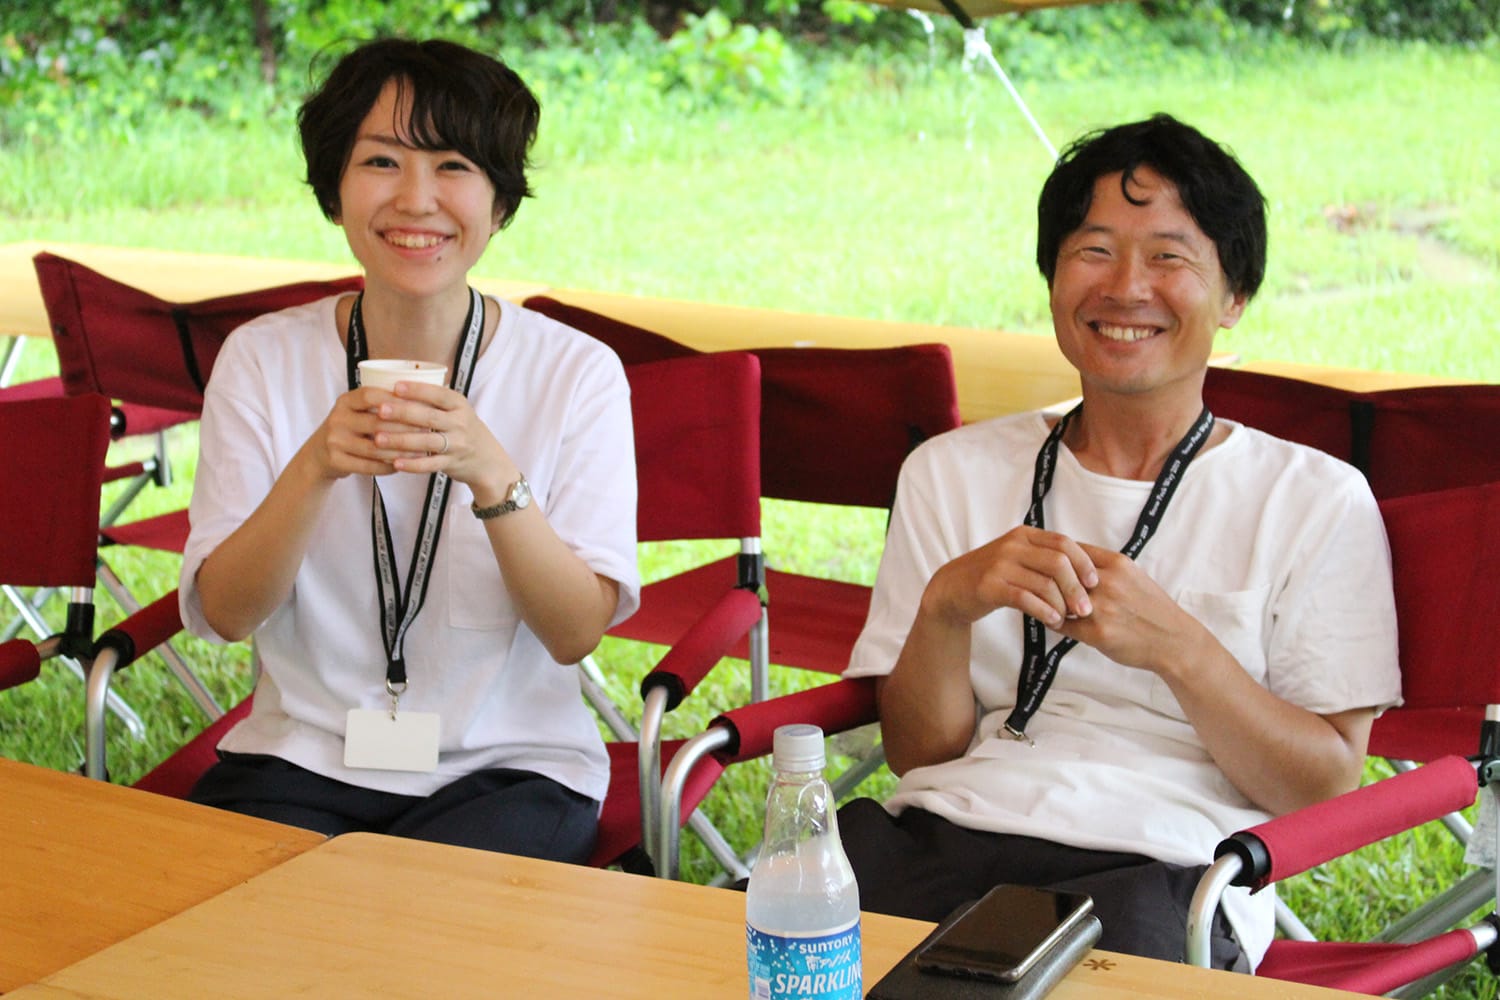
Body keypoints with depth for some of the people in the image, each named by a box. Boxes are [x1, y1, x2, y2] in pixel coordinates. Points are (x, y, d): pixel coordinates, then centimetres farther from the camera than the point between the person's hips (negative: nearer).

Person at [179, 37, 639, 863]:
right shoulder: (261, 359, 0)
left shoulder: (578, 374, -5)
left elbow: (577, 633, -11)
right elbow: (223, 613, -6)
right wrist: (315, 468, -24)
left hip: (506, 764, -1)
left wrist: (490, 474, -28)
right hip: (303, 755, 2)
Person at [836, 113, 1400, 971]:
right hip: (945, 829, 3)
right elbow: (920, 752, 12)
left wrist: (1176, 645, -13)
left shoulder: (1316, 501, 9)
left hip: (1157, 869, -3)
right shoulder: (953, 472, 18)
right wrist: (947, 604, -8)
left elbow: (1327, 788, 2)